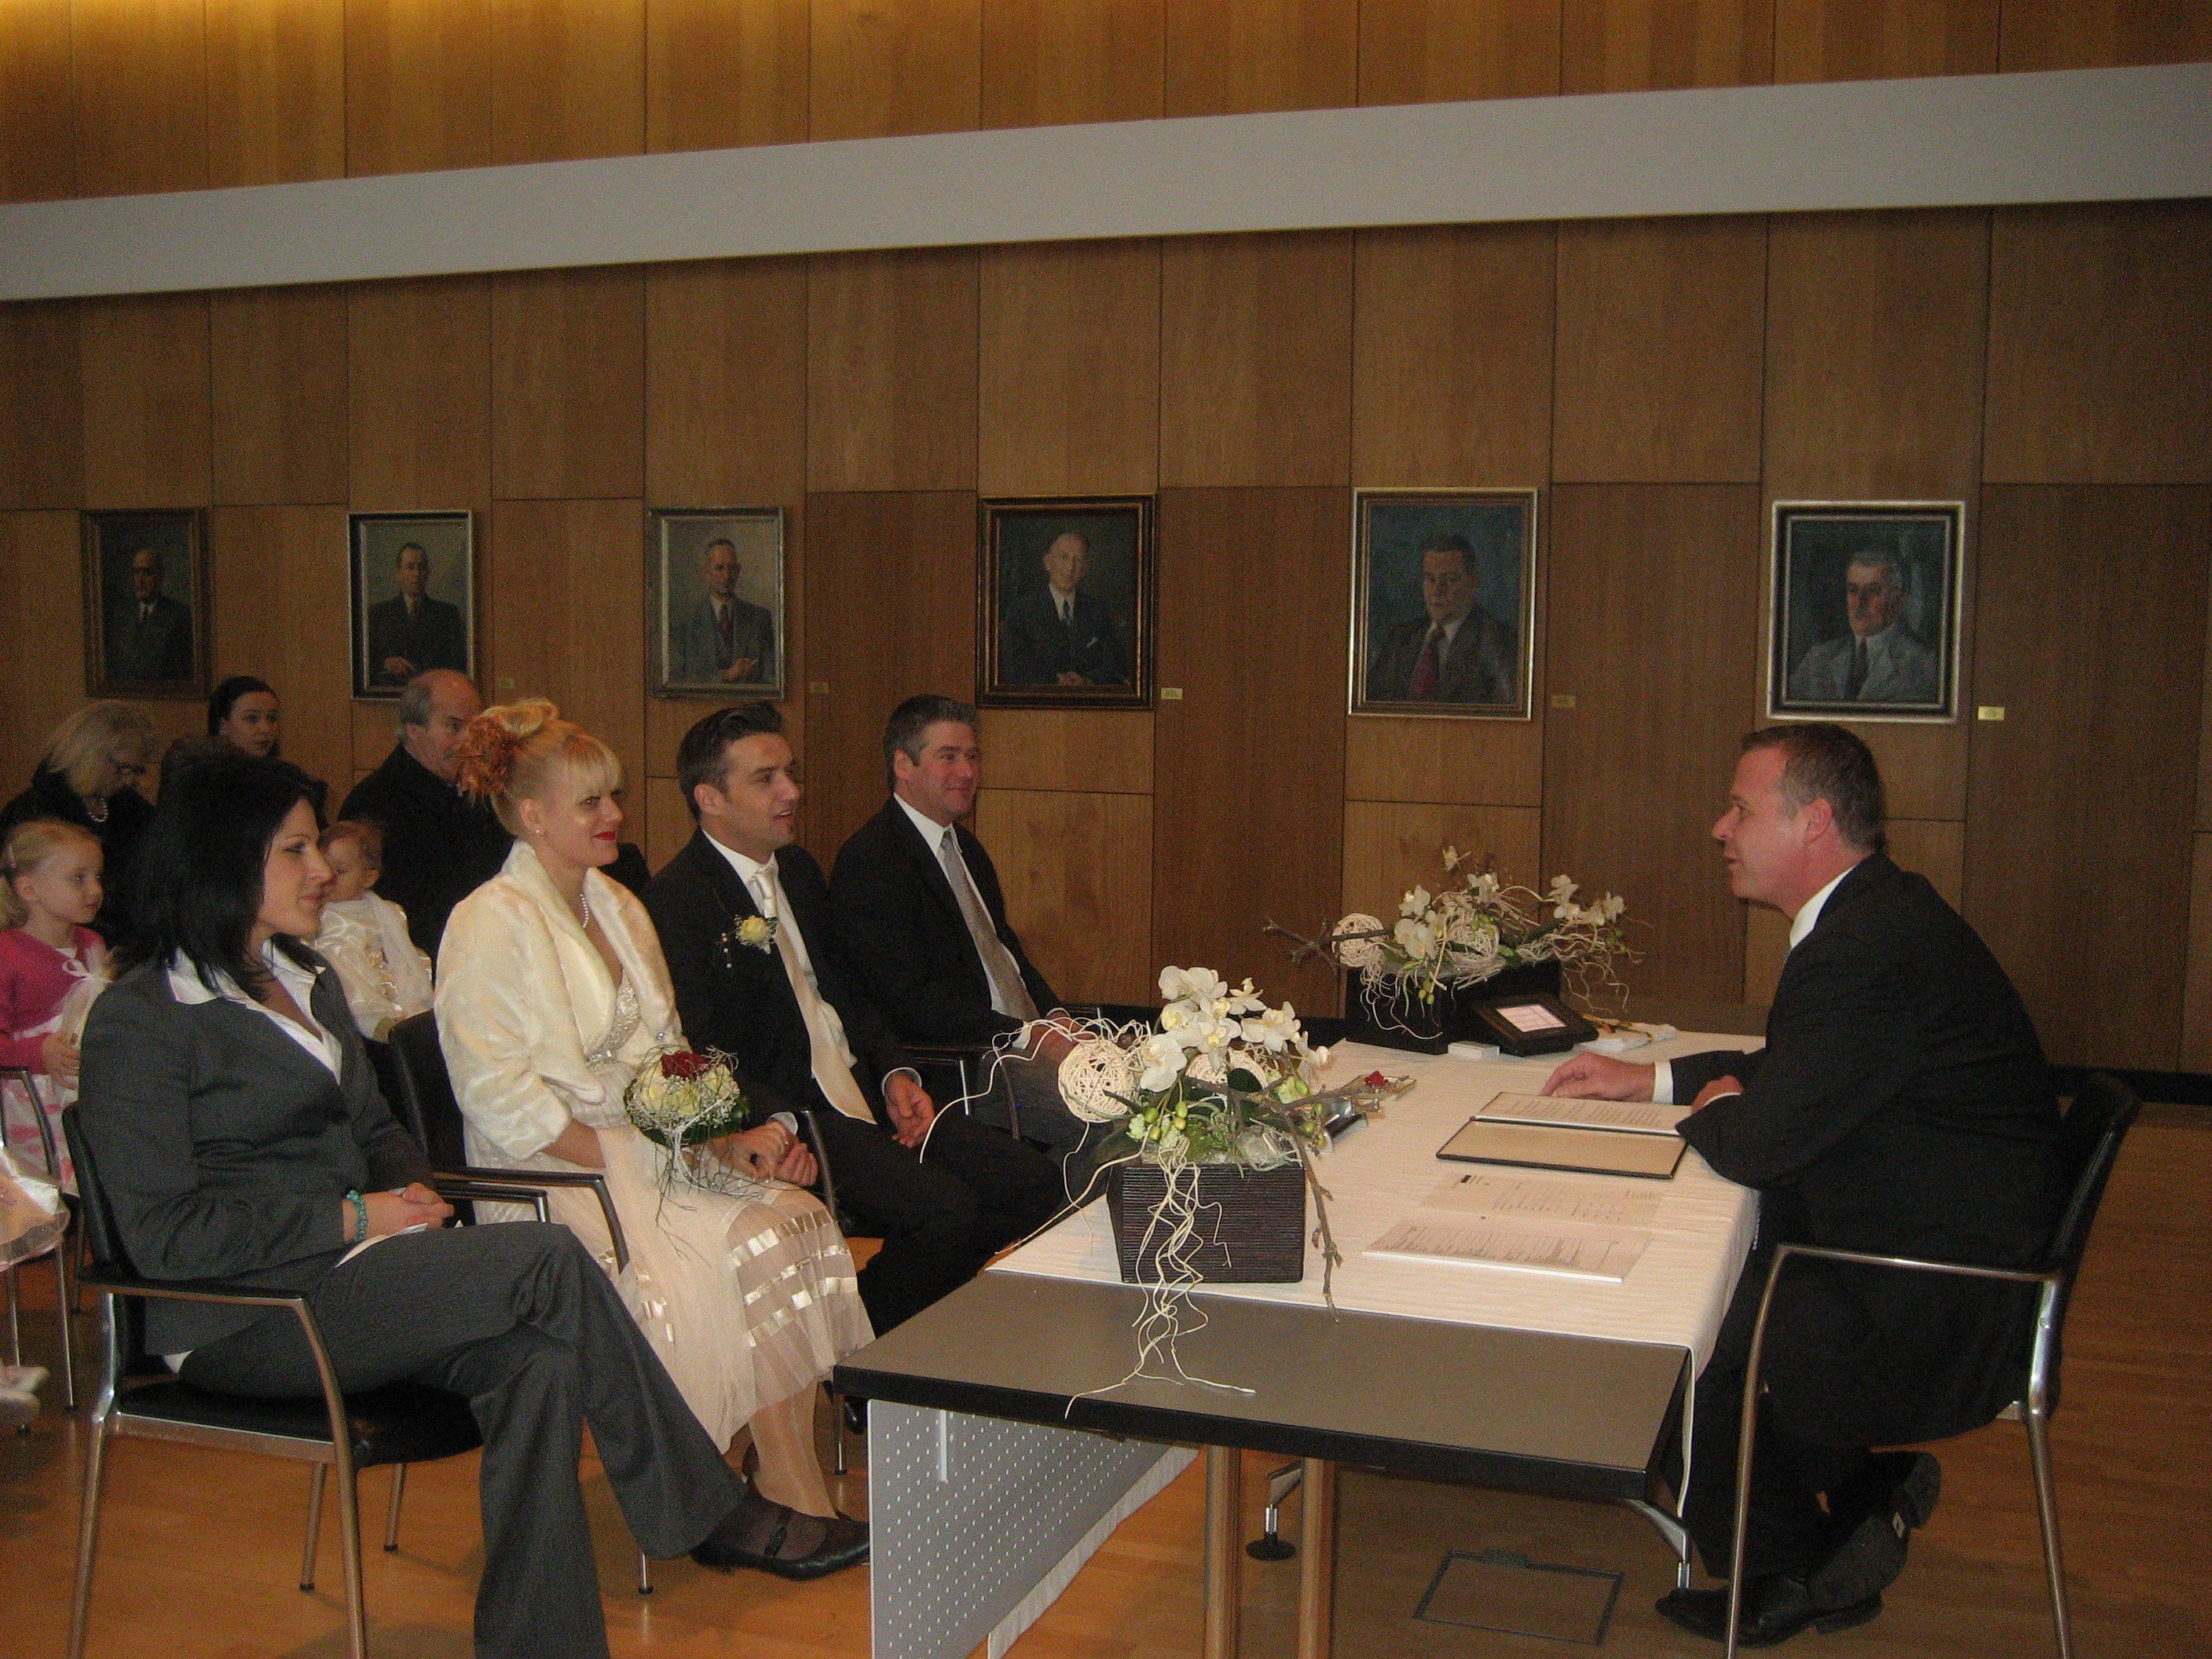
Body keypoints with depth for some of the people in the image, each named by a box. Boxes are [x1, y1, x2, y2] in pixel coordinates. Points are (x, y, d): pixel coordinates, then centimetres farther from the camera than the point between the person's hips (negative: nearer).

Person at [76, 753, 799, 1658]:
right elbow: (164, 1234, -14)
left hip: (349, 1273, 8)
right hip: (245, 1319, -8)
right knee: (552, 1261, -24)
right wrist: (354, 1219, -16)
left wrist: (414, 1192, 2)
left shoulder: (306, 980, 18)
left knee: (538, 1363, -25)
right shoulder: (140, 1019, -9)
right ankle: (710, 1513, -10)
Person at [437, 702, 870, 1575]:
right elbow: (503, 1101, -14)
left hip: (649, 1154, 7)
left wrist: (724, 1137, -1)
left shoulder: (621, 908, 18)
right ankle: (795, 1500, -16)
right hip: (551, 1175, -7)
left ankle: (794, 1494, -21)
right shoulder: (490, 924, -7)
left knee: (796, 1218, -21)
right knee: (740, 1250, -28)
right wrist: (623, 1160, -19)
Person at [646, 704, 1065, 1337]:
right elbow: (707, 1059, -15)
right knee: (944, 1208, -27)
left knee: (1035, 1185, -4)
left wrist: (895, 1073, 6)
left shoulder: (800, 870, 17)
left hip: (867, 1096, 9)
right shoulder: (677, 898, -10)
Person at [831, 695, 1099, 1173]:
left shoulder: (963, 845, 19)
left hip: (1029, 1034, 9)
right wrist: (1028, 1037, -20)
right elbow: (911, 999, -18)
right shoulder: (868, 859, -11)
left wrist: (1057, 1022, 4)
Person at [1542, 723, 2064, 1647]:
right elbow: (1796, 1077, 20)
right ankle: (1863, 1492, 22)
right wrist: (1651, 1079, 12)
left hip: (1944, 1314, -10)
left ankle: (1797, 1573, 19)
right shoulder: (1871, 914, 7)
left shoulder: (1867, 949, -27)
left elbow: (1755, 1145, -26)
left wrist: (1715, 1109, -3)